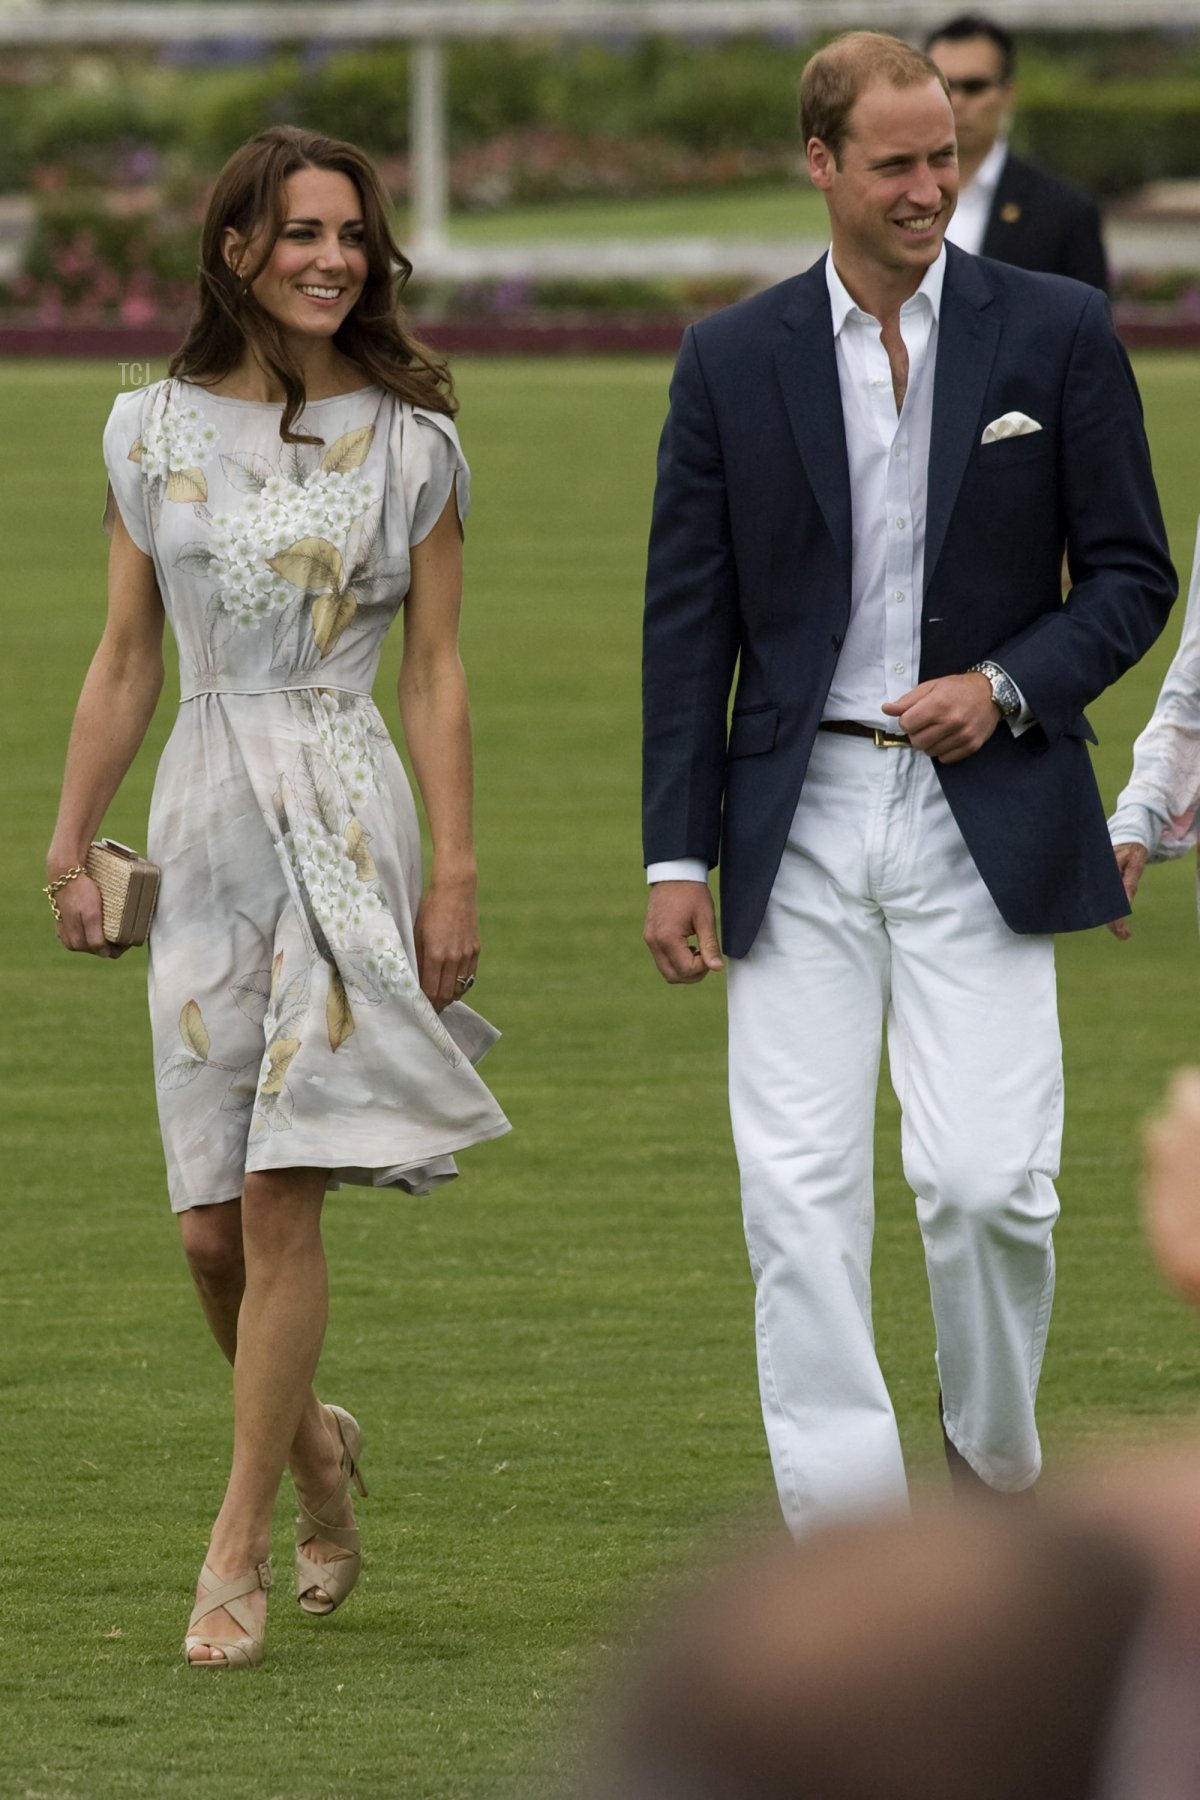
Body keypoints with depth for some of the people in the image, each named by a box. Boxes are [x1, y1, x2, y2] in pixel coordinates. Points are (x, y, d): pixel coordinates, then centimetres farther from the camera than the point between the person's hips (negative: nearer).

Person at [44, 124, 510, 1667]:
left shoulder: (408, 443, 3)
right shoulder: (154, 434, 8)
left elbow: (435, 675, 3)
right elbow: (124, 661, 12)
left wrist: (458, 876, -3)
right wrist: (67, 847, 7)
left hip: (347, 818, -2)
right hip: (205, 826, 2)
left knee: (280, 1198, -10)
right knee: (212, 1223, 1)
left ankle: (237, 1550, -5)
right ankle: (310, 1439, 30)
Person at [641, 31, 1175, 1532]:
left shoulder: (1055, 334, 3)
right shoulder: (732, 361, 6)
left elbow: (1131, 574, 6)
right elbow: (687, 619, 8)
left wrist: (1007, 686, -11)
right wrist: (676, 854, 2)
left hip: (983, 817, -1)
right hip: (799, 822, 1)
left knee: (987, 1179, -10)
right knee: (799, 1185, -4)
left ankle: (995, 1466, 15)